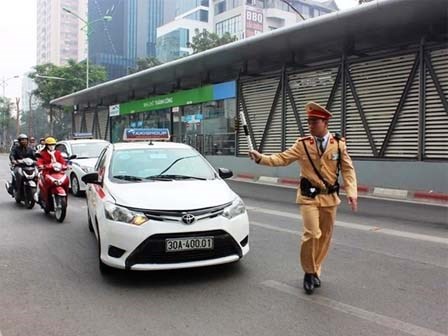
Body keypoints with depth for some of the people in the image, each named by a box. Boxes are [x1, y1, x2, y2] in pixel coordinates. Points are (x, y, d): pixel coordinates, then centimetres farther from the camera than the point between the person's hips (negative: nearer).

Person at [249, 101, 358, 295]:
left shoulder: (339, 144, -3)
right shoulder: (302, 144, -6)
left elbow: (347, 170, 0)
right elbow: (282, 159, -9)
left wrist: (352, 193, -11)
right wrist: (261, 158, -24)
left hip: (330, 197, 2)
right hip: (309, 196, -2)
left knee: (325, 237, 9)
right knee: (312, 234, -12)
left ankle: (315, 271, 27)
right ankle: (309, 272, 9)